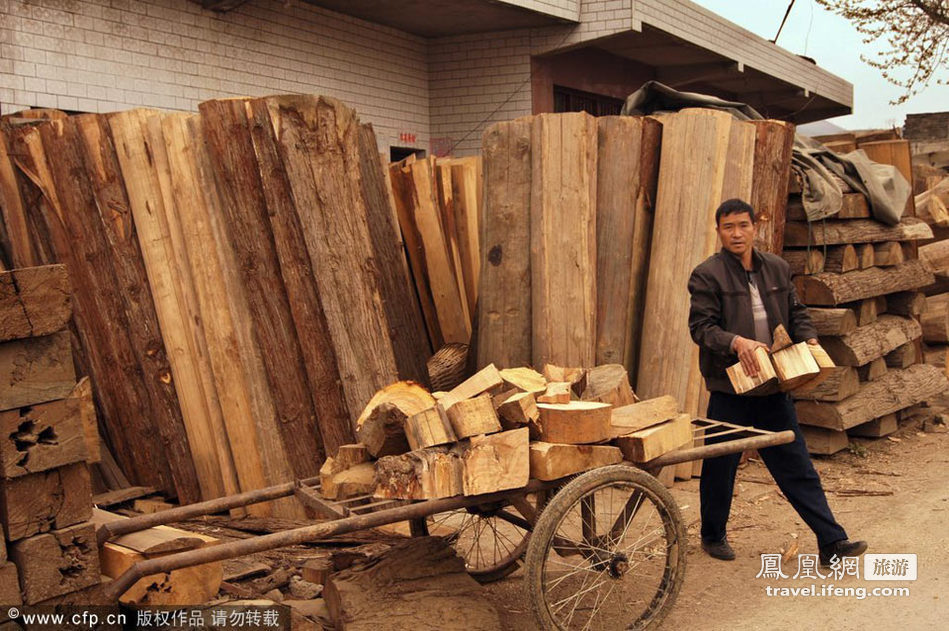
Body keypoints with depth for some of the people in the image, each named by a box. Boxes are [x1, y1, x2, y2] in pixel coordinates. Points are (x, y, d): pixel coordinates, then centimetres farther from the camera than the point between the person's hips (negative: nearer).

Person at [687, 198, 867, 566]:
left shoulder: (777, 268, 10)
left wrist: (808, 338, -1)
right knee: (720, 466, 8)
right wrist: (736, 342, -29)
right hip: (730, 387, -4)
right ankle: (713, 536, 28)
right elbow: (700, 327, -13)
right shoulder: (707, 274, -7)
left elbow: (795, 312, 19)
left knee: (797, 466, 7)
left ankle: (831, 542, 9)